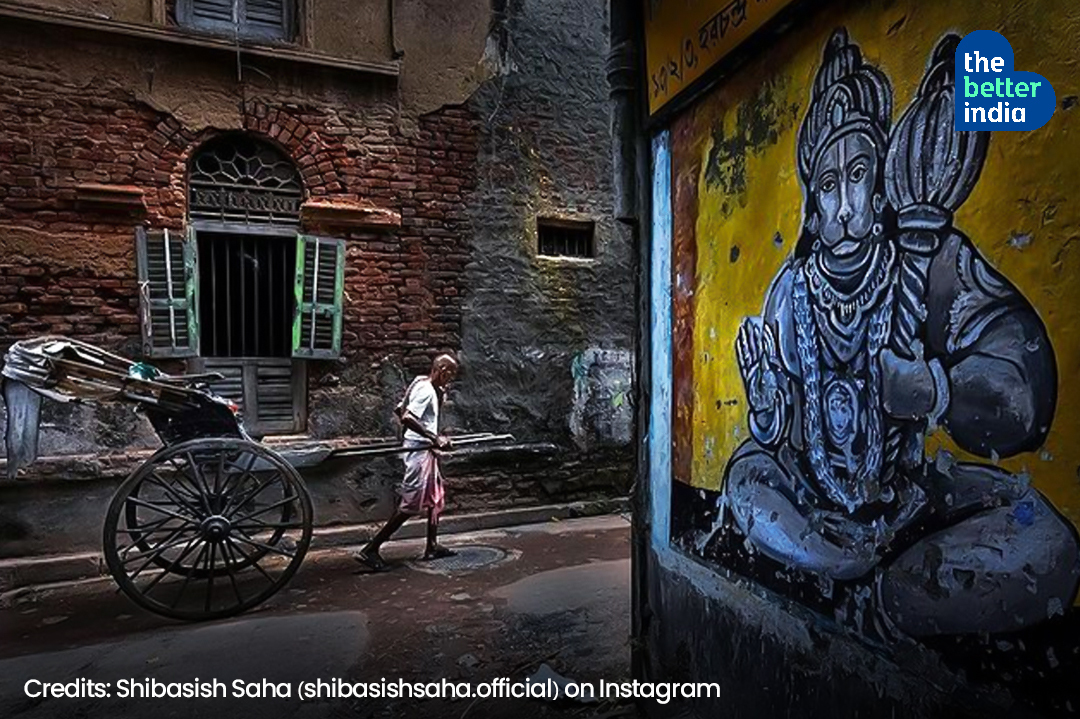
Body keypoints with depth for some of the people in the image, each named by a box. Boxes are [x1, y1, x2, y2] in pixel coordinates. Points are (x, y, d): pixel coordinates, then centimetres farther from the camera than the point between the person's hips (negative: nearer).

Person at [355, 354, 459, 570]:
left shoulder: (428, 387, 12)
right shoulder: (426, 390, -16)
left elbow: (400, 410, 19)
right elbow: (407, 417, -28)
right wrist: (434, 438, -28)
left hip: (426, 450, 10)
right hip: (419, 450, -10)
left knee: (436, 497, 17)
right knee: (410, 505, -6)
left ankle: (432, 547, 27)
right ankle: (370, 549, -1)